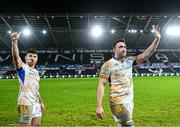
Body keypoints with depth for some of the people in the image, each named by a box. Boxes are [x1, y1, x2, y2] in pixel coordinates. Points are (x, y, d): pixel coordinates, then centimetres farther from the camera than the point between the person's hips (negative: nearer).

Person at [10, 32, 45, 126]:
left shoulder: (36, 72, 16)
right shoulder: (23, 68, -5)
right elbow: (16, 57, -25)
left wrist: (41, 103, 19)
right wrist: (14, 41, -38)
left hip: (36, 104, 7)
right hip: (26, 104, -7)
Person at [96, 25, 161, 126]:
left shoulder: (129, 61, 8)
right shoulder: (108, 64, -8)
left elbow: (146, 54, 2)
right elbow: (102, 84, -11)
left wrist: (157, 39, -9)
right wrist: (99, 106, -18)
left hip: (130, 101, 6)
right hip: (118, 102, -6)